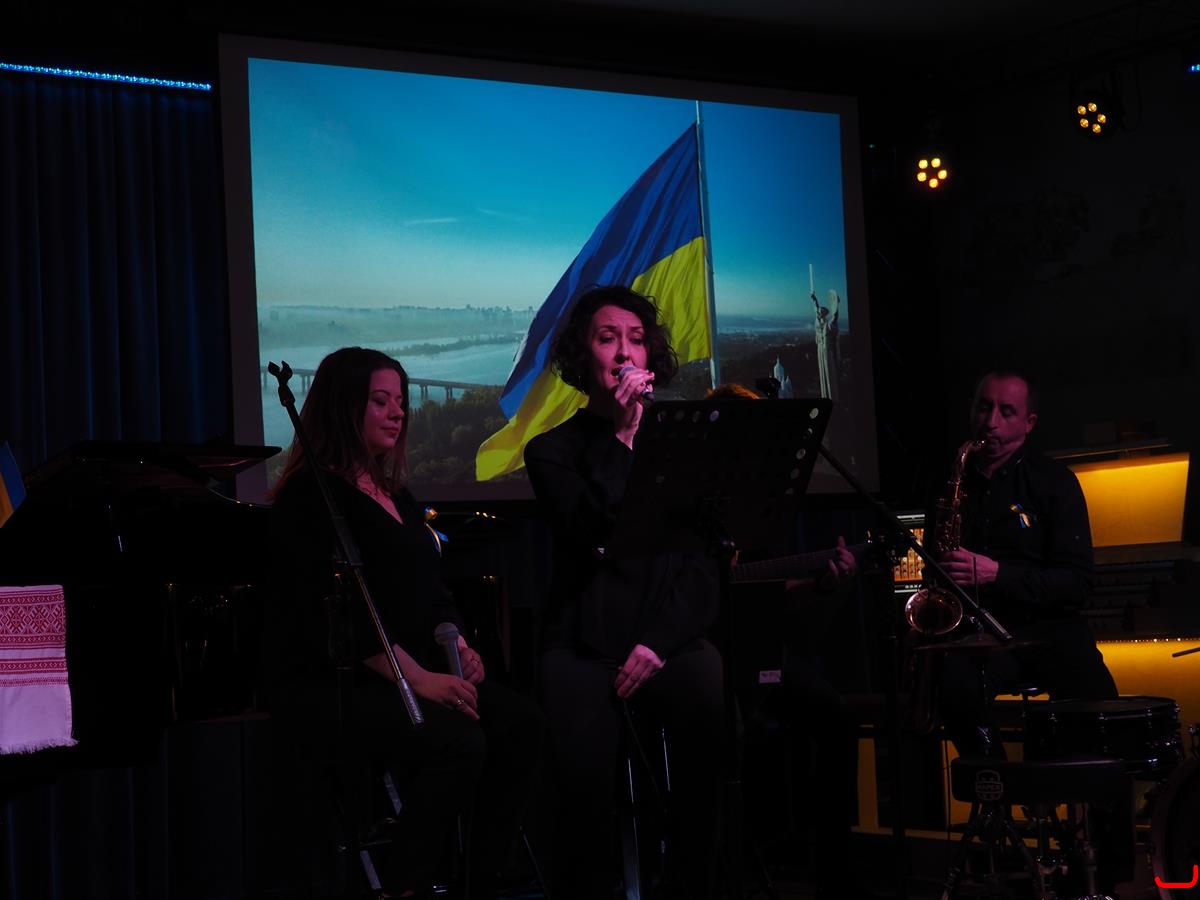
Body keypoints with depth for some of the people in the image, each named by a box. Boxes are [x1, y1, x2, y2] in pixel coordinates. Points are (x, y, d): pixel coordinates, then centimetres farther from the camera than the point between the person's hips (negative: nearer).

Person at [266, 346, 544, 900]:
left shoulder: (394, 494, 20)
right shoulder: (310, 496, -8)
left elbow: (428, 589, 21)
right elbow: (339, 609, -18)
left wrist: (457, 648, 0)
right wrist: (419, 679, -23)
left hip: (405, 671, 8)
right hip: (329, 683, -8)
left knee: (519, 721, -15)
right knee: (459, 741, -31)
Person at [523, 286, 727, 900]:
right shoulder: (553, 450, 9)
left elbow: (706, 561, 5)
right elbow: (591, 533, -11)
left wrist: (659, 641, -9)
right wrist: (621, 434, -10)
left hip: (668, 636, 2)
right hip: (583, 645, -1)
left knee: (714, 707, -32)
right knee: (587, 776, -30)